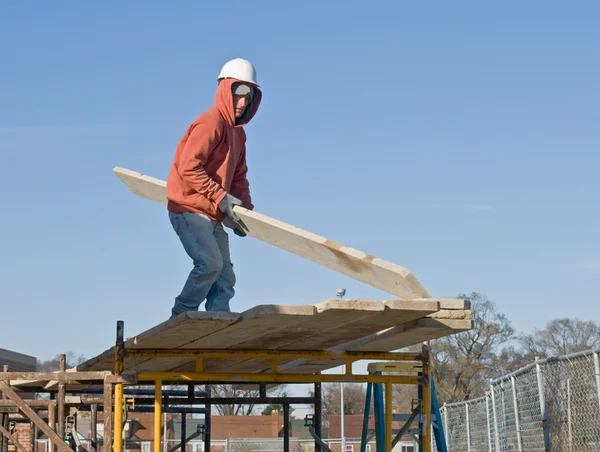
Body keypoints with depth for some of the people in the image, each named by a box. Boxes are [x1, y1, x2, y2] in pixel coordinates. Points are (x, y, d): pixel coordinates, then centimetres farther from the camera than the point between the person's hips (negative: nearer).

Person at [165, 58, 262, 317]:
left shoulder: (237, 132, 15)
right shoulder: (210, 123, -14)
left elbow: (238, 176, 18)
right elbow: (188, 168, -23)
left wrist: (246, 209, 3)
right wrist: (221, 197, -22)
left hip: (213, 216, 10)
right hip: (189, 209, -10)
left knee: (225, 277, 5)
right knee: (210, 264, -22)